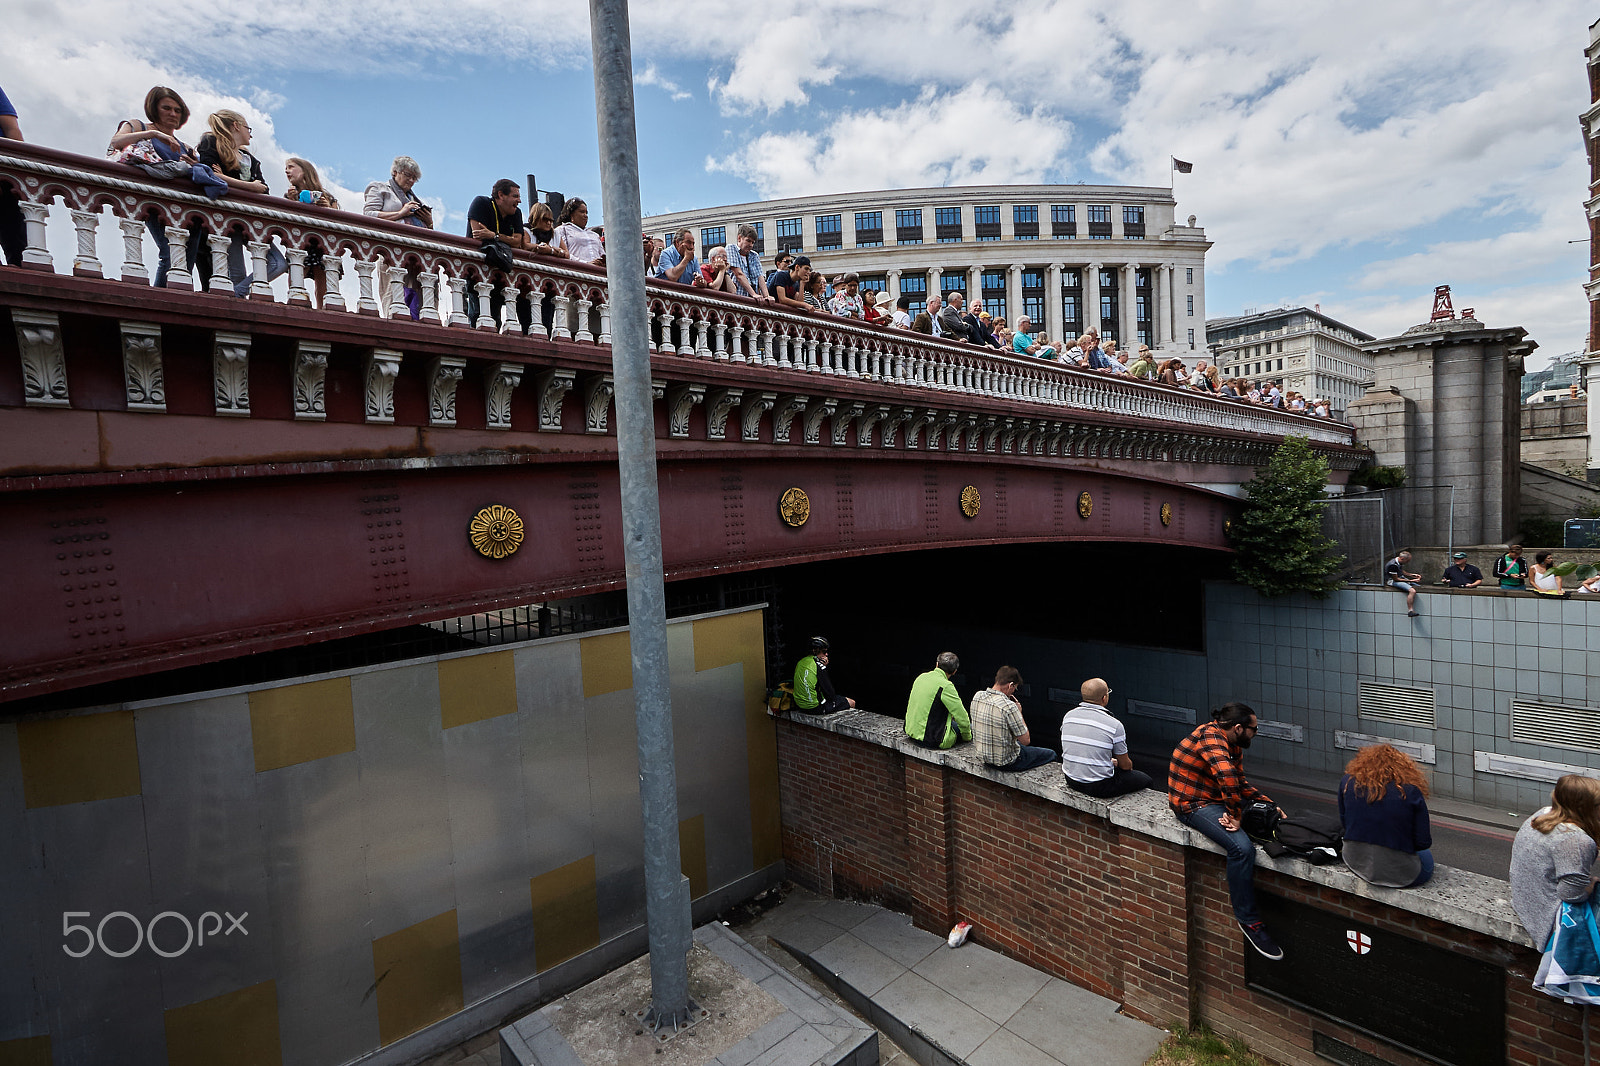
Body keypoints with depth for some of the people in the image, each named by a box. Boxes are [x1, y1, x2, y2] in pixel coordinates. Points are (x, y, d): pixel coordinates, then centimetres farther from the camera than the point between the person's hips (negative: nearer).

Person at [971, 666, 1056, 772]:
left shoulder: (977, 696, -7)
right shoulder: (1008, 706, -28)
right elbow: (1026, 740, -19)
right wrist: (1019, 713, -9)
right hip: (1005, 762, -7)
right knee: (1051, 754, 13)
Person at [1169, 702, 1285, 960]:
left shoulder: (1233, 745, 11)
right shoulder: (1210, 736, -22)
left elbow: (1240, 783, 19)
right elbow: (1227, 777, -37)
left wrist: (1270, 804, 6)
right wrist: (1235, 815, -27)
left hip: (1217, 799, 11)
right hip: (1194, 804, -11)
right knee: (1242, 847, -28)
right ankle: (1248, 920, -14)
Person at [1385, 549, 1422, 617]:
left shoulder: (1400, 562, 4)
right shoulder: (1393, 565, -25)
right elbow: (1396, 579, -20)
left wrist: (1412, 575, 9)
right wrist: (1410, 581, -16)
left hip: (1401, 578, 11)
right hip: (1393, 581, -11)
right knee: (1412, 591, -30)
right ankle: (1410, 611, -28)